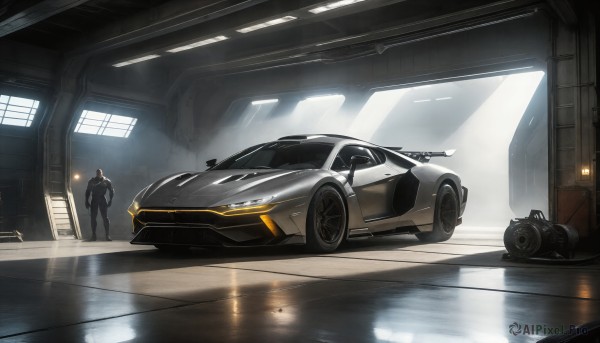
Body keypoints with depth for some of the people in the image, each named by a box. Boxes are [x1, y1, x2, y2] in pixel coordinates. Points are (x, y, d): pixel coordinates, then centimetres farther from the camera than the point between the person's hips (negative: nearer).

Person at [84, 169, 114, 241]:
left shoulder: (106, 181, 1)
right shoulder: (92, 181, 7)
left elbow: (111, 191, 5)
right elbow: (88, 191, 13)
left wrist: (110, 200, -6)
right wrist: (86, 201, 6)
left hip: (102, 199, -2)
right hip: (94, 200, 2)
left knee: (105, 218, -6)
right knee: (93, 218, 0)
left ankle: (108, 235, -3)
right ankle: (93, 236, 6)